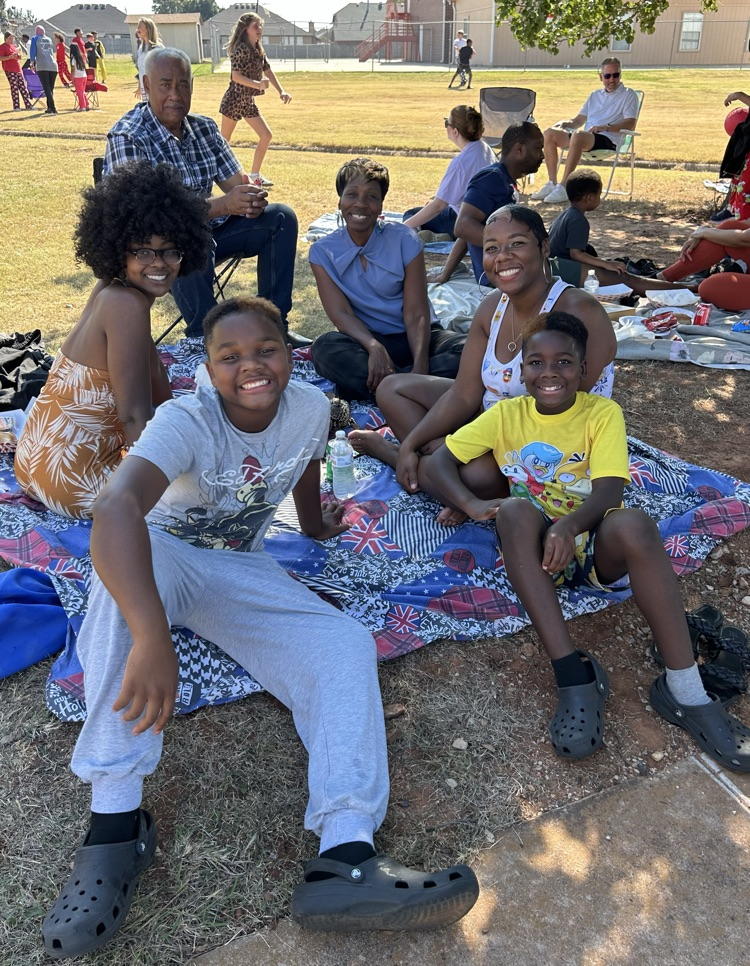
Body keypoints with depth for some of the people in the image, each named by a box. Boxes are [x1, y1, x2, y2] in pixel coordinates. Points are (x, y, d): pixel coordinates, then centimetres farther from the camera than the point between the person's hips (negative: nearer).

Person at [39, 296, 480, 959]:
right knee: (128, 557, -40)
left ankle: (345, 859, -33)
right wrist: (152, 637, -57)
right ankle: (116, 819, -37)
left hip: (241, 570, 4)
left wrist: (318, 524, 32)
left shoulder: (310, 407, -11)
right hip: (163, 557, -3)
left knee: (346, 646, -20)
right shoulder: (186, 422, -26)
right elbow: (116, 507, -45)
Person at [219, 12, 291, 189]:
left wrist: (281, 91, 0)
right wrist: (257, 84, -36)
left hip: (248, 101, 8)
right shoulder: (241, 48, -16)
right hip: (234, 100, -8)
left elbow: (268, 71, 13)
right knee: (223, 141, 2)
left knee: (266, 136, 1)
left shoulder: (258, 50, 9)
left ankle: (254, 175, 8)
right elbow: (236, 76, -25)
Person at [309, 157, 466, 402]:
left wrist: (420, 367, -30)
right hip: (366, 340, 0)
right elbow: (340, 313, -12)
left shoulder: (404, 240, -5)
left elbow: (416, 314, -12)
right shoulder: (323, 252, -1)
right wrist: (373, 347, -34)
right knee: (325, 348, -33)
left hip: (414, 337, 1)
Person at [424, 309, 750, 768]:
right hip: (536, 550, 1)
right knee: (515, 509, -32)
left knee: (634, 523, -34)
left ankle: (684, 691, -27)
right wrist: (472, 504, -17)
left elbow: (610, 491, -13)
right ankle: (575, 674, -33)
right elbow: (440, 460, 3)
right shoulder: (506, 415, 7)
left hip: (598, 546, -1)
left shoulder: (603, 412, 1)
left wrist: (569, 524, -35)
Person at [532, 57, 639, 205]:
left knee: (578, 136, -38)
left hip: (609, 139, -7)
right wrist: (564, 123, 3)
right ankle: (552, 184, -17)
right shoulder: (595, 95, 27)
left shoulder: (628, 95, 8)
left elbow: (630, 124, -6)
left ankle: (563, 188, -41)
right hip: (586, 137, 7)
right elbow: (578, 120, 26)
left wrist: (606, 127, -20)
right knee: (550, 133, -12)